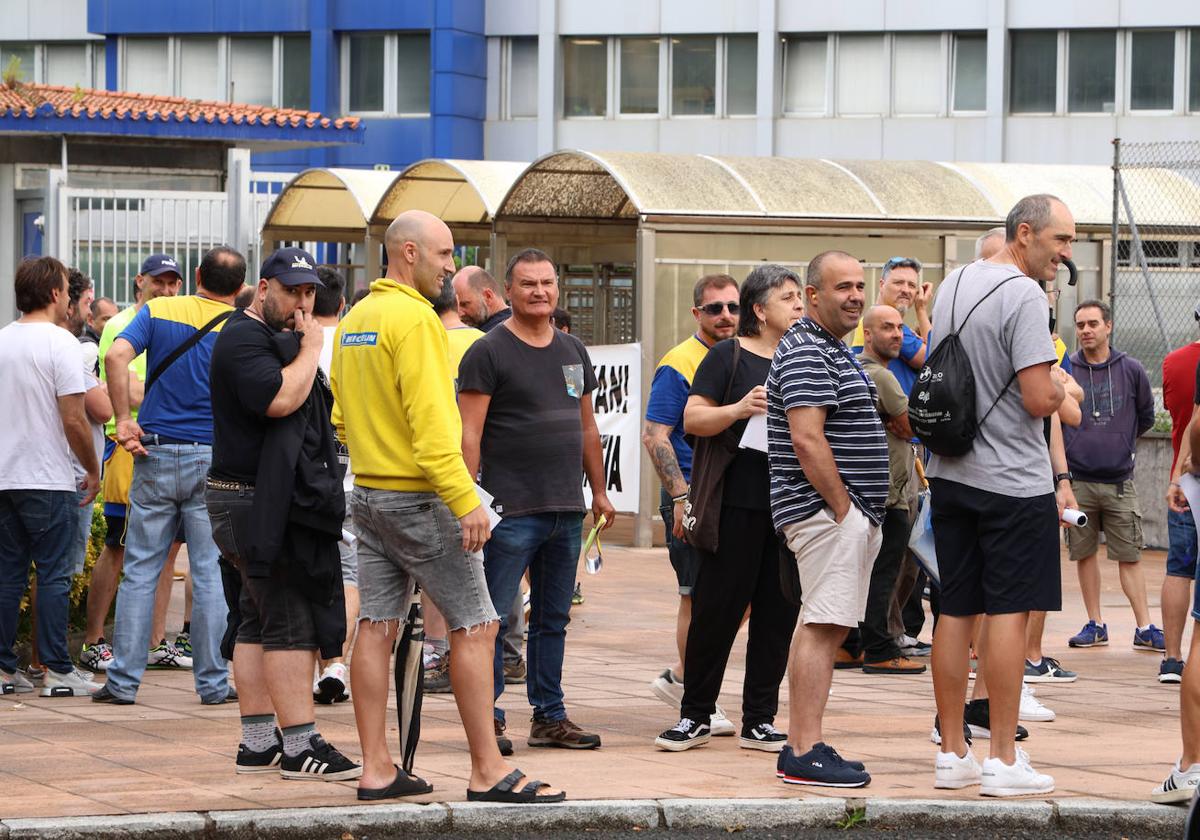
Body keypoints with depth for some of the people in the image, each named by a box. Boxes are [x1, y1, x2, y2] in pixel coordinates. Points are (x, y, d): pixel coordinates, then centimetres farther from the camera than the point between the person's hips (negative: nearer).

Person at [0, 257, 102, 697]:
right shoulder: (60, 343, -11)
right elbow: (74, 419, -15)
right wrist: (93, 469, -2)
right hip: (48, 479, -6)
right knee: (54, 574, -1)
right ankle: (57, 671, -1)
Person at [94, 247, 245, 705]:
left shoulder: (159, 311, 3)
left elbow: (116, 356, -12)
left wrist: (123, 419, -8)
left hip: (156, 457, 1)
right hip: (215, 459, -1)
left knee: (140, 569, 5)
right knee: (211, 572, 5)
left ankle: (123, 680, 5)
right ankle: (213, 681, 7)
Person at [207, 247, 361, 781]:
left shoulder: (277, 338, 22)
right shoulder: (245, 339, -11)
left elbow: (302, 411, 30)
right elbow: (277, 398, -26)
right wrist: (310, 350, -16)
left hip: (276, 501, 11)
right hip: (259, 504, -11)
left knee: (259, 622, 10)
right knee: (291, 622, -12)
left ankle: (258, 743, 12)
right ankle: (301, 746, -13)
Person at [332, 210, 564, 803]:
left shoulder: (354, 321, 12)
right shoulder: (413, 317, -16)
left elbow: (342, 415, 18)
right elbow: (431, 420, -22)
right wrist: (465, 499, -23)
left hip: (368, 493, 9)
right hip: (419, 498, -9)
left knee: (376, 627, 8)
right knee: (475, 626, -5)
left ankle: (376, 770, 9)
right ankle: (489, 772, -5)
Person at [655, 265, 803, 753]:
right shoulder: (727, 356, 1)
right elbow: (693, 419, -6)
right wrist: (739, 410, -21)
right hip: (737, 504, -5)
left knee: (778, 612, 5)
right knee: (717, 608, -2)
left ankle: (760, 720, 12)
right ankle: (695, 716, 9)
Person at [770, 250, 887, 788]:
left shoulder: (833, 351, 21)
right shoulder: (807, 354, -14)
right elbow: (807, 440, -22)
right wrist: (841, 506, -18)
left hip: (848, 512, 11)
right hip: (828, 510, -11)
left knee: (823, 627, 11)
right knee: (823, 627, -13)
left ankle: (801, 744, 14)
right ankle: (805, 753, -15)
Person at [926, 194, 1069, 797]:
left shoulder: (952, 286, 11)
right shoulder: (1023, 296, -16)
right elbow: (1039, 399, -21)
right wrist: (1061, 390, 0)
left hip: (950, 474, 8)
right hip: (1012, 481, -8)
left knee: (956, 611, 10)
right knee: (1009, 612, -3)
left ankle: (952, 754, 14)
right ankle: (1003, 761, -2)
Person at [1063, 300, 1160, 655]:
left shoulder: (1131, 370, 2)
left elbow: (1145, 416, 15)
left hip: (1119, 480, 0)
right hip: (1077, 480, 1)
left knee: (1129, 558, -1)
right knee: (1084, 554, 6)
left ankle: (1144, 628, 0)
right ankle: (1095, 624, 15)